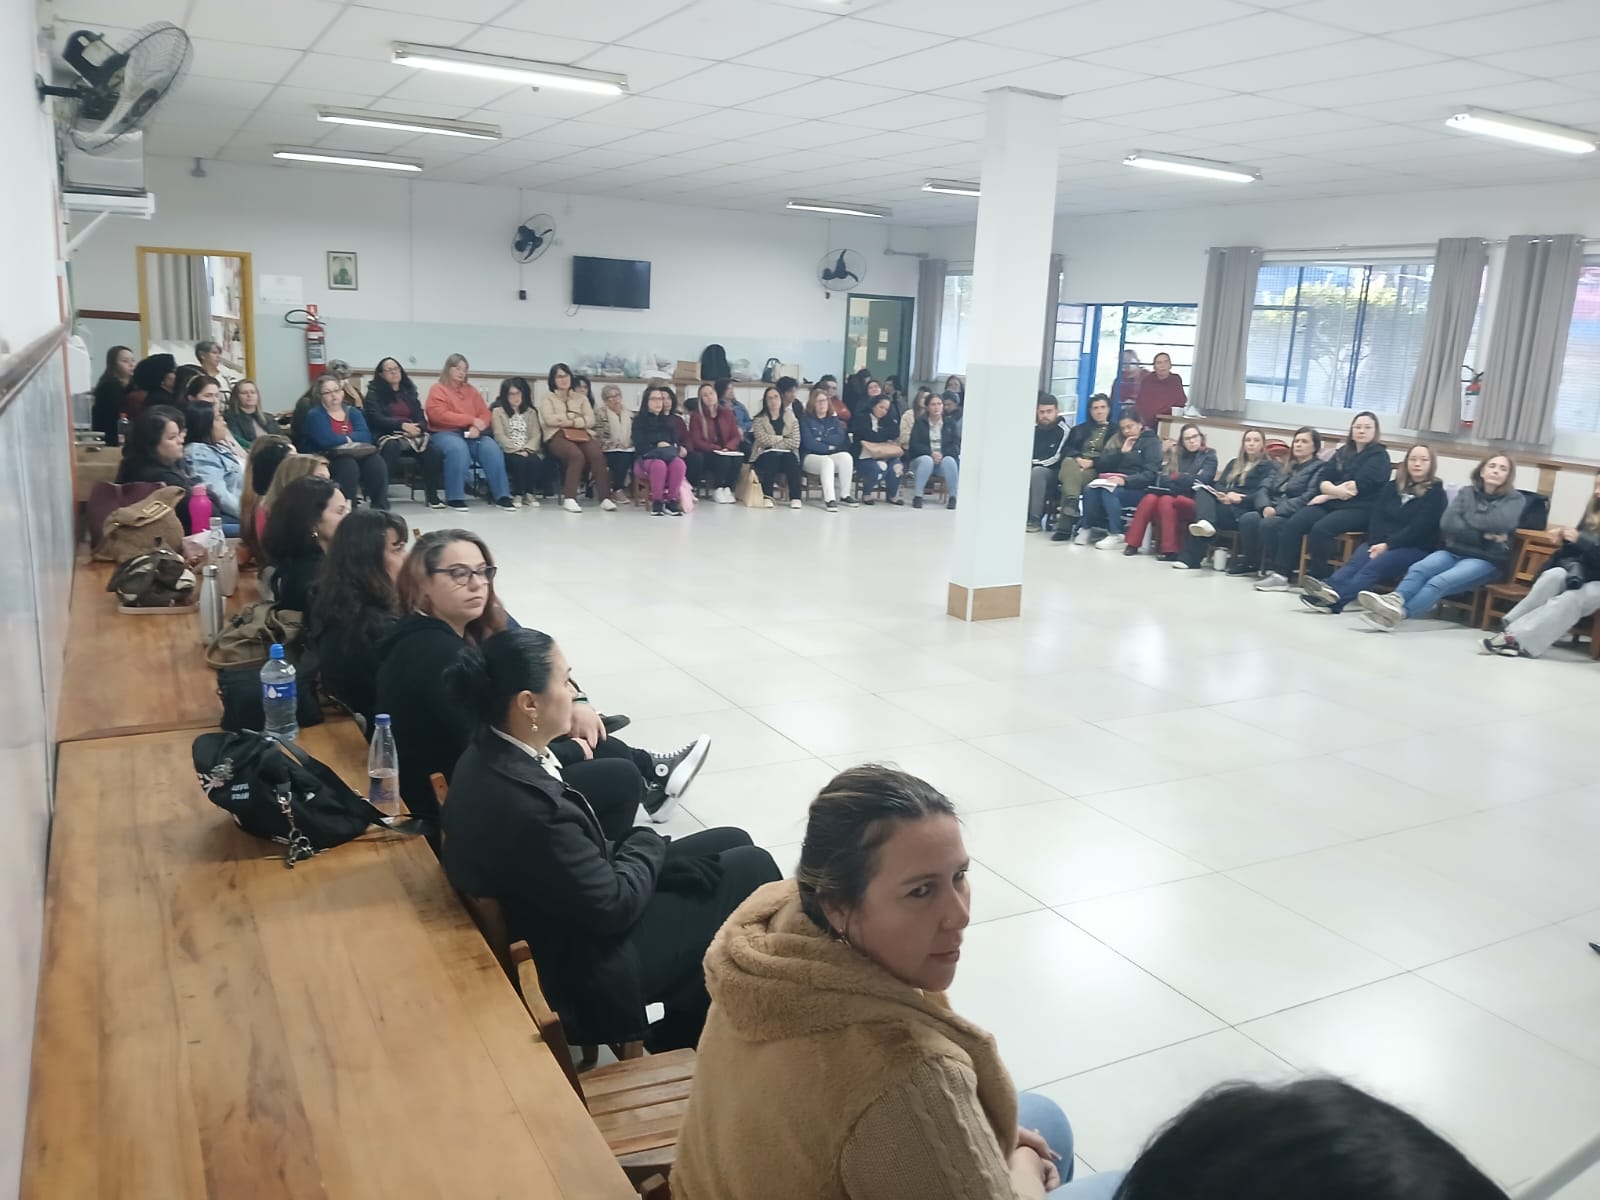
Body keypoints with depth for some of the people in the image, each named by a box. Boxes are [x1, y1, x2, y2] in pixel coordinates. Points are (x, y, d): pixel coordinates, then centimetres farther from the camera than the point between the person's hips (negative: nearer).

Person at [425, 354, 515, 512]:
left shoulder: (471, 390, 19)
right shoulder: (437, 389, 4)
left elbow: (486, 415, 12)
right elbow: (440, 415, -12)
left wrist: (477, 427, -12)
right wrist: (472, 420, -12)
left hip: (471, 434, 4)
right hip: (445, 433, -4)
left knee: (492, 448, -26)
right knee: (458, 449, -38)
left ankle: (502, 496, -27)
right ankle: (454, 498, -31)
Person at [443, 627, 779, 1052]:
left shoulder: (490, 755, -6)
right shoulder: (527, 805, -35)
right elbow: (614, 905, -24)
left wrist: (643, 850, -8)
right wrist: (648, 844, -6)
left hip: (575, 913, 9)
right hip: (587, 968, -9)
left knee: (734, 842, 15)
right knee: (752, 868, 1)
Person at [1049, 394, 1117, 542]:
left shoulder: (1115, 431, 15)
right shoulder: (1080, 429, 28)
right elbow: (1066, 449, 12)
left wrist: (1092, 462, -15)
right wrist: (1078, 458, -10)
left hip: (1098, 470, -3)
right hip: (1076, 465, 3)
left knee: (1071, 479, -35)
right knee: (1069, 463, -36)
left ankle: (1064, 526, -44)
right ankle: (1072, 502, -56)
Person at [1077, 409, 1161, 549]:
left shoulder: (1151, 442, 3)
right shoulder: (1117, 440, 19)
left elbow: (1151, 473, -11)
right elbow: (1102, 465, 8)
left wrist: (1126, 481, -25)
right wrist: (1121, 452, -5)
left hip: (1137, 488, -5)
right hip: (1115, 483, 5)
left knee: (1109, 491, -35)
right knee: (1089, 488, -27)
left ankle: (1116, 534, -29)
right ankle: (1088, 527, -18)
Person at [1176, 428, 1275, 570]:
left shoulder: (1268, 466, 8)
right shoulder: (1234, 463, 26)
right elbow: (1219, 484, 13)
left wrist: (1239, 499, -21)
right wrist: (1226, 494, -11)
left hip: (1242, 511, -6)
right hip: (1225, 505, 6)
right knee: (1202, 491, -26)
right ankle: (1205, 524, -50)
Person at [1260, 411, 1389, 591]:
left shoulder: (1380, 456, 1)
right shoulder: (1343, 452, 20)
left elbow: (1359, 485, -14)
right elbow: (1322, 478, 7)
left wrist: (1329, 494, -9)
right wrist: (1335, 490, -15)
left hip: (1358, 509, -6)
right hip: (1330, 504, 6)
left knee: (1320, 528, -34)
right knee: (1293, 524, -20)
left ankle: (1316, 580, -26)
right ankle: (1281, 574, -21)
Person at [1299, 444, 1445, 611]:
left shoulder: (1436, 493, 3)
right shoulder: (1393, 488, 19)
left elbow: (1419, 527, -9)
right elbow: (1377, 517, 8)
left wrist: (1388, 545, -19)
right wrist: (1377, 543, -11)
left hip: (1414, 548, -5)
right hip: (1380, 543, 5)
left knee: (1375, 565, -34)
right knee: (1356, 561, -28)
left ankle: (1335, 599, -59)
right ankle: (1328, 588, -57)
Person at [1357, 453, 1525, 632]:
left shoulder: (1516, 499, 6)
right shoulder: (1466, 493, 16)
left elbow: (1503, 523, -17)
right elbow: (1447, 523, -1)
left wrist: (1465, 520, -4)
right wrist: (1483, 534, -10)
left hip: (1486, 560, -4)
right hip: (1453, 552, 4)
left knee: (1439, 582, -33)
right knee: (1418, 569, -30)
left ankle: (1399, 612, -55)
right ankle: (1394, 600, -57)